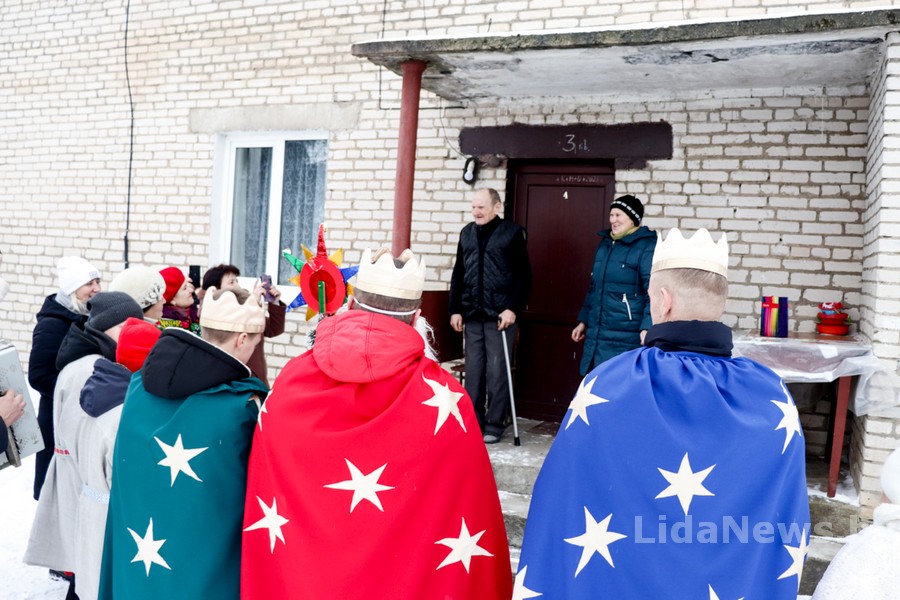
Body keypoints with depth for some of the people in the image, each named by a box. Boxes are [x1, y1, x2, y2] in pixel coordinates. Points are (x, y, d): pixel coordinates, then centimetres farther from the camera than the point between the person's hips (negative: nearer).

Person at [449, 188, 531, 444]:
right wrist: (455, 309, 9)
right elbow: (458, 275, 15)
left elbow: (523, 276, -4)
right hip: (472, 316, 5)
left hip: (500, 316, -4)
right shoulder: (467, 233, 12)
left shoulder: (512, 232, -2)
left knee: (496, 372, 0)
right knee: (473, 371, 8)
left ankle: (494, 425, 11)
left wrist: (513, 308, -11)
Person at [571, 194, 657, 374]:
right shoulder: (605, 243, 16)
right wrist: (584, 320, 23)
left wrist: (648, 326, -28)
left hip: (626, 338, -7)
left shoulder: (647, 246, -9)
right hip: (596, 334, 8)